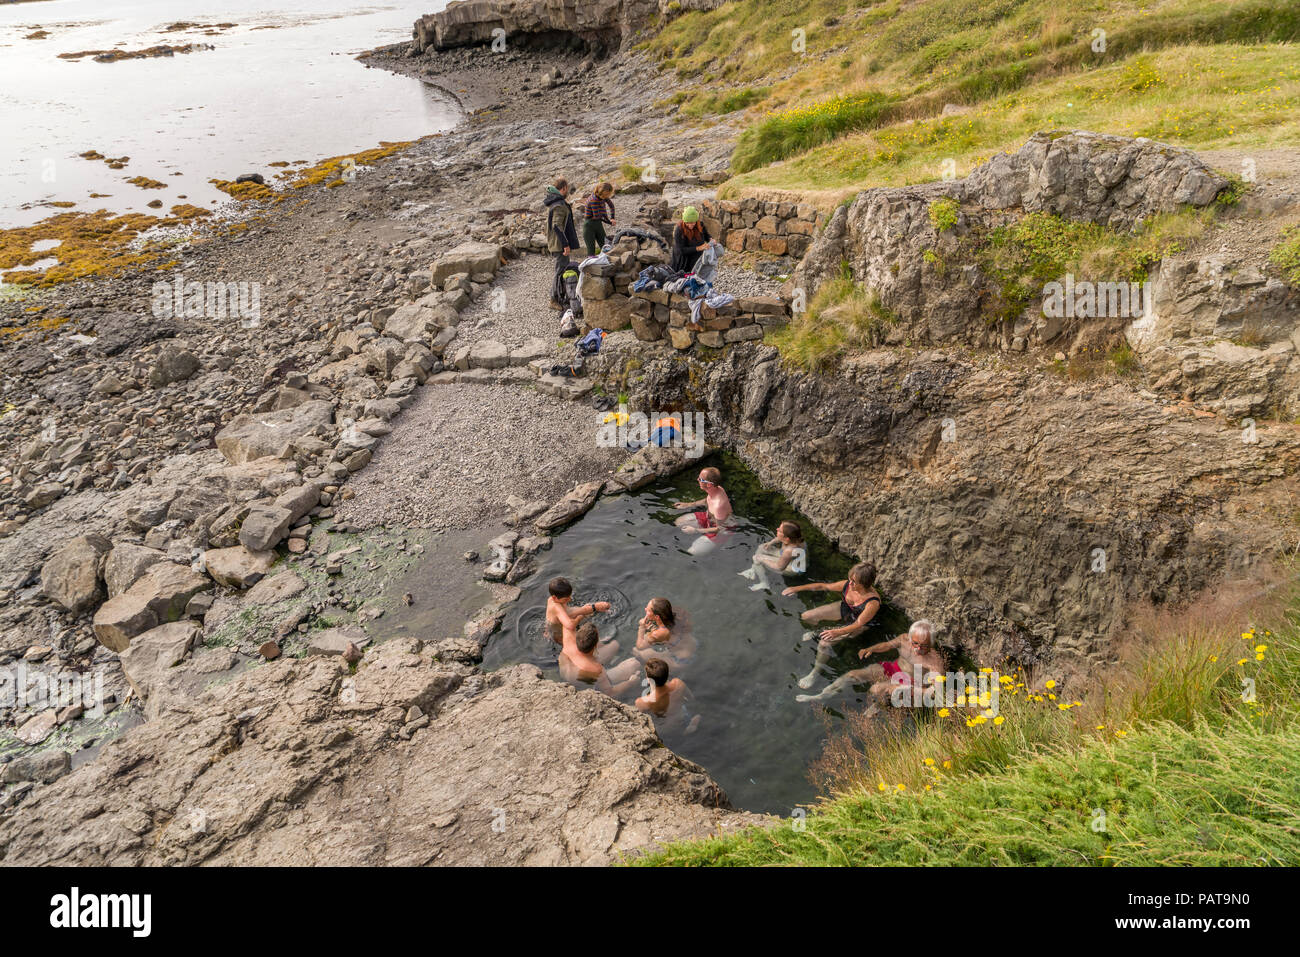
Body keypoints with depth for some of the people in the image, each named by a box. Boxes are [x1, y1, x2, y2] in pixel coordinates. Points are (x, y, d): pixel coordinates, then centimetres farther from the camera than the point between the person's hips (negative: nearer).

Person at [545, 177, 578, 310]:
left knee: (565, 267, 21)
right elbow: (557, 226, -28)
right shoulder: (559, 205, -22)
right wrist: (565, 244, -28)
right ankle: (555, 300, 2)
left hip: (555, 242, 11)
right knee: (561, 270, -4)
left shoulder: (552, 202, 11)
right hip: (560, 243, -11)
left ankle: (563, 296, 30)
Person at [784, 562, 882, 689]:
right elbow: (823, 586, -10)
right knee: (806, 617, -3)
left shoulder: (873, 602, -39)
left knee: (824, 643, -23)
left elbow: (858, 624, -35)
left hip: (856, 624, -6)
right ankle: (817, 632, 33)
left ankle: (815, 672, 3)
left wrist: (837, 632, -50)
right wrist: (797, 588, -11)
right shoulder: (847, 585, -24)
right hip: (844, 609, 6)